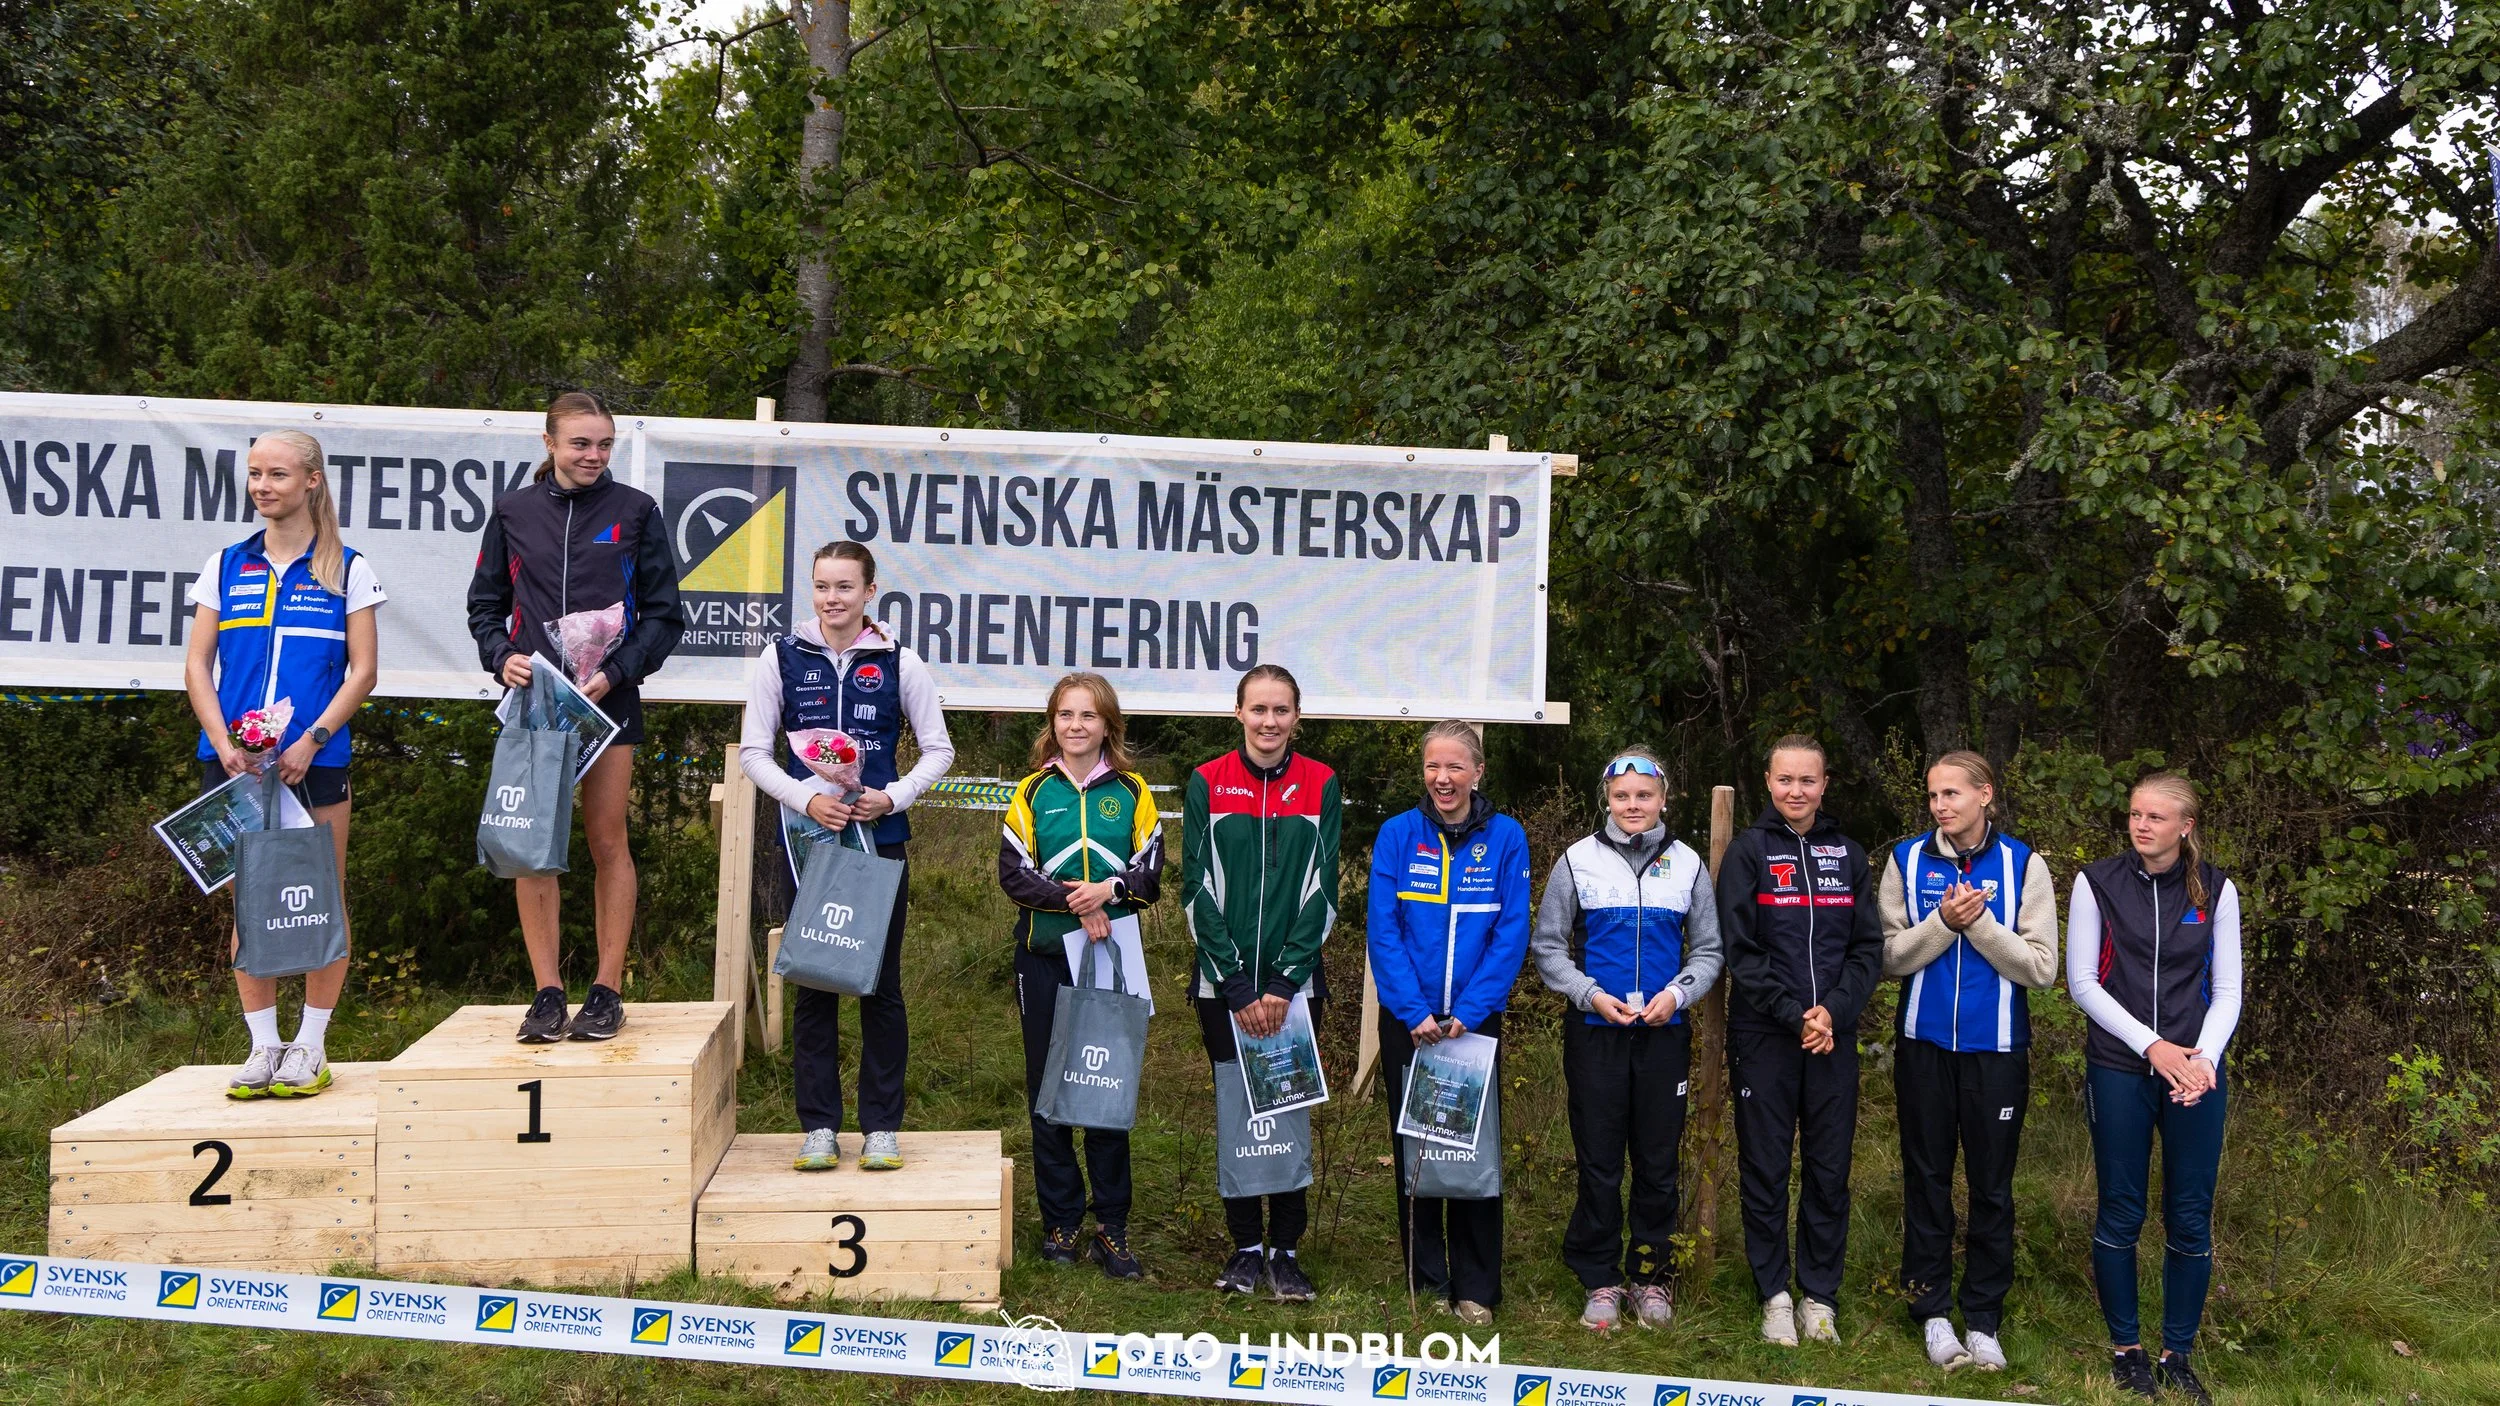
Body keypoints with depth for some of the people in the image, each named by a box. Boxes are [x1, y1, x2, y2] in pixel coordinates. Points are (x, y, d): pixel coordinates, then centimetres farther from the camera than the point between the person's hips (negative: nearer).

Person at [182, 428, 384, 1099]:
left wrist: (311, 740, -12)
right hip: (232, 760, 2)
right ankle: (263, 1045, 14)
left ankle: (312, 1045, 11)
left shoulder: (347, 569, 4)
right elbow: (197, 665, 7)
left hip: (314, 760, -2)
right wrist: (223, 742, -7)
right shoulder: (226, 566, 11)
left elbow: (362, 671, 0)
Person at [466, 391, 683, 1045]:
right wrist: (502, 655, -5)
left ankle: (607, 990, 9)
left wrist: (617, 672, -9)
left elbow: (663, 613, 4)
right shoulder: (514, 512, 8)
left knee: (608, 844, 2)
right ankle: (547, 992, 6)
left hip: (608, 699, -2)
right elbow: (485, 605, 15)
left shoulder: (634, 511, 3)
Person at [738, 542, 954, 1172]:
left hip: (880, 838, 0)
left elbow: (938, 749, 7)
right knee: (813, 982, 4)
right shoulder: (781, 659, 2)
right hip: (807, 838, 0)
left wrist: (894, 796, -9)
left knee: (881, 982, 4)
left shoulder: (899, 663, 1)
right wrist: (807, 800, -11)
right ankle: (819, 1125, 13)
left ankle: (881, 1126, 12)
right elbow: (753, 751, 3)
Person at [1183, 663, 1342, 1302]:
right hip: (1223, 983, 0)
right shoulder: (1207, 783, 0)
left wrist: (1283, 983, -10)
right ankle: (1246, 1245, 18)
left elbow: (1321, 891, -1)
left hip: (1296, 983, 0)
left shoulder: (1319, 786, 1)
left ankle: (1286, 1250, 13)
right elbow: (1198, 891, -3)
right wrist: (1238, 988, -9)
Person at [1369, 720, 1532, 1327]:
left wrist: (1467, 1013, -13)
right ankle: (1426, 1277, 19)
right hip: (1407, 1021, 1)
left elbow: (1511, 934, -5)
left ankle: (1476, 1288, 13)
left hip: (1476, 1020, 0)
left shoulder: (1506, 837, -1)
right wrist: (1414, 1012, -14)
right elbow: (1382, 929, -5)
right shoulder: (1398, 834, -1)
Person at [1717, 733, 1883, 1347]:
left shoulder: (1848, 854, 9)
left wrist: (1834, 1010, -10)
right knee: (1765, 1168, 3)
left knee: (1830, 1169, 7)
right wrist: (1794, 1015, -14)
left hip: (1834, 1036, 3)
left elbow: (1869, 947, 6)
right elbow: (1739, 950, -7)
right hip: (1763, 1036, -3)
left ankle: (1820, 1295, 18)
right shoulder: (1748, 851, 0)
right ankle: (1774, 1293, 14)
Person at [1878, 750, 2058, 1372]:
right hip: (1925, 1045, 1)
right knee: (1926, 1179, 8)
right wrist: (1944, 921, -17)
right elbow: (1890, 956, -3)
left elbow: (2041, 966, -8)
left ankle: (1984, 1315, 15)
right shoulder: (1907, 860, 1)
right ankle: (1932, 1309, 19)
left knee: (1992, 1185, 6)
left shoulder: (2022, 864, -3)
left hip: (1996, 1048, -1)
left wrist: (1979, 921, -17)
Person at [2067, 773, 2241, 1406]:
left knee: (2191, 1218, 4)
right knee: (2121, 1213, 4)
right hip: (2119, 1069, -1)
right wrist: (2152, 1046, -11)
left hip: (2195, 1070, 1)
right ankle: (2126, 1348, 18)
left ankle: (2178, 1355, 17)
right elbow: (2083, 982, -3)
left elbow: (2227, 989, 5)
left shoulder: (2215, 891, 4)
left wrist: (2204, 1056, -12)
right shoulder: (2097, 883, -1)